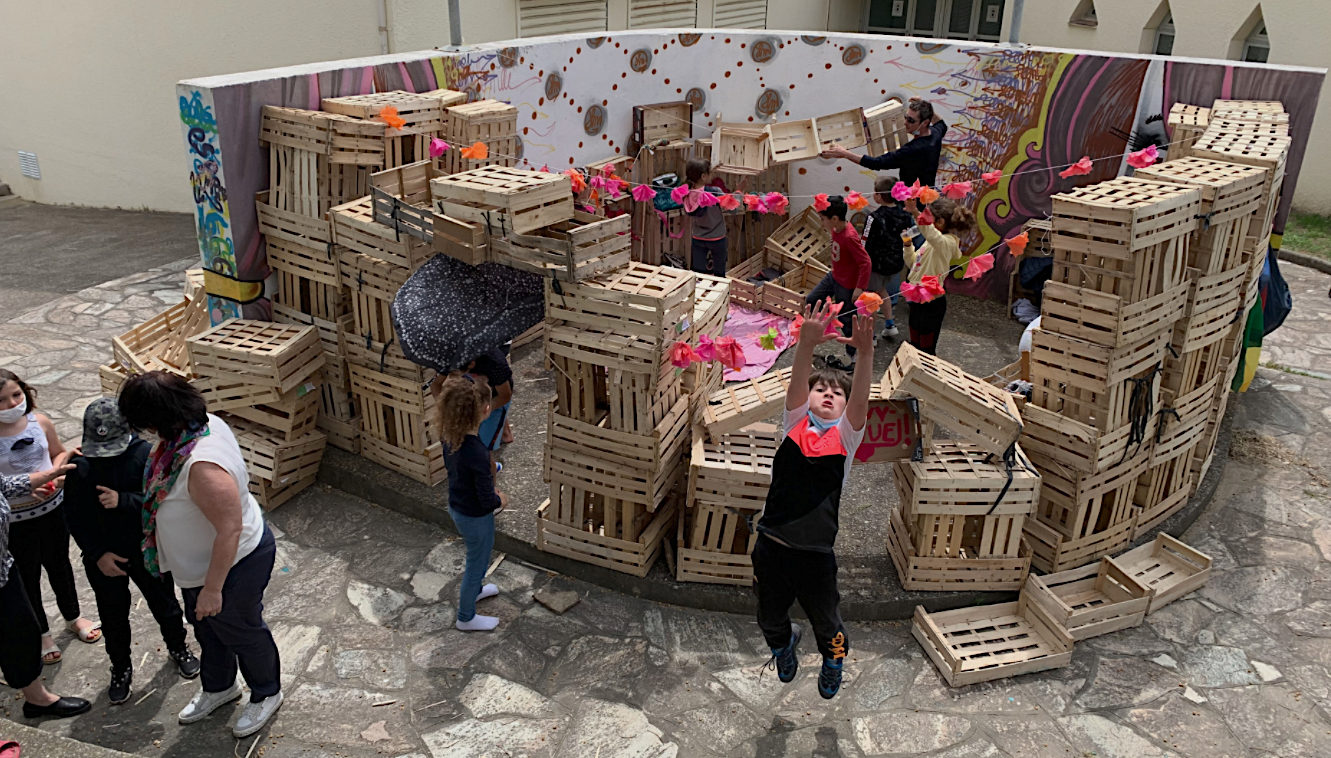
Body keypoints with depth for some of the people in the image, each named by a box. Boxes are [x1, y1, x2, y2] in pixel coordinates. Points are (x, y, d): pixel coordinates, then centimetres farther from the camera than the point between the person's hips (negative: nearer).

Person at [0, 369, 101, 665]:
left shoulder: (39, 422, -11)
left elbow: (60, 453, 5)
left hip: (52, 509, 3)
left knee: (59, 565, 23)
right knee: (27, 577, 17)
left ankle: (73, 617, 47)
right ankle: (41, 633, 39)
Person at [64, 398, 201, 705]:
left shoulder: (146, 455, -19)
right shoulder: (80, 465, -13)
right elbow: (74, 517, -8)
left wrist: (123, 500, -36)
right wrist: (98, 554, -14)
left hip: (147, 550, -1)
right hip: (103, 557, 1)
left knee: (164, 604, 19)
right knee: (113, 616, 18)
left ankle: (178, 648, 47)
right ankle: (121, 668, 41)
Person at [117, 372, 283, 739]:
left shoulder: (202, 467, -41)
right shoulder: (204, 422, -12)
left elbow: (230, 530, -34)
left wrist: (212, 588, -24)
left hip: (234, 564, -9)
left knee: (241, 632, 17)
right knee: (206, 626, 29)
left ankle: (267, 695, 45)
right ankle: (219, 687, 56)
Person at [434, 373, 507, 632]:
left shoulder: (449, 434, -15)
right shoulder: (477, 454, -39)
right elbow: (487, 500, -27)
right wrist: (501, 500, -4)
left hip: (456, 506, 7)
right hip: (474, 517, -7)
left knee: (479, 553, 33)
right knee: (477, 563, 18)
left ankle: (474, 589, 59)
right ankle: (466, 618, 40)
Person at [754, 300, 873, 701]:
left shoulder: (846, 435, -2)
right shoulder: (796, 424, 0)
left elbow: (861, 397, -19)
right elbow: (797, 383, -17)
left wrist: (865, 353, -35)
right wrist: (806, 345, -34)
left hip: (815, 554, -1)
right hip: (771, 545, 1)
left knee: (826, 623, 18)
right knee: (770, 618, 22)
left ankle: (834, 658, 53)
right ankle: (783, 643, 58)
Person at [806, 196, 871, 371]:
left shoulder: (850, 237, -31)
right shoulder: (836, 230, -6)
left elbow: (866, 263, -29)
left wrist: (860, 287, -28)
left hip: (846, 284, -9)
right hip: (833, 277, 9)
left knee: (846, 320, 6)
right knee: (810, 301, 16)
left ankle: (851, 356, 23)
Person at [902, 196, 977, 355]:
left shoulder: (946, 242, -22)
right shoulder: (932, 241, 8)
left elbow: (931, 234, -48)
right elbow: (913, 263, 18)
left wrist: (915, 213, -60)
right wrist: (908, 245, 2)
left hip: (932, 302, -9)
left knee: (927, 348, 3)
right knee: (915, 344, 21)